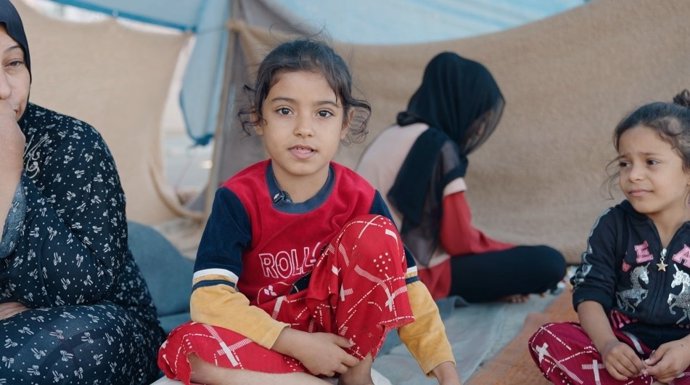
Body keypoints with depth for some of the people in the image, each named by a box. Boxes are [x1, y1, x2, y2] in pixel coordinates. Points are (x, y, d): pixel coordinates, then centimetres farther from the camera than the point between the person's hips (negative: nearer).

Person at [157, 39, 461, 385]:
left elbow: (407, 288, -9)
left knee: (374, 233, -22)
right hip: (268, 337, -1)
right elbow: (211, 299, -23)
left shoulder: (359, 198, -10)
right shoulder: (238, 198, -16)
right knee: (185, 349, -32)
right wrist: (298, 344, -27)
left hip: (338, 328, 1)